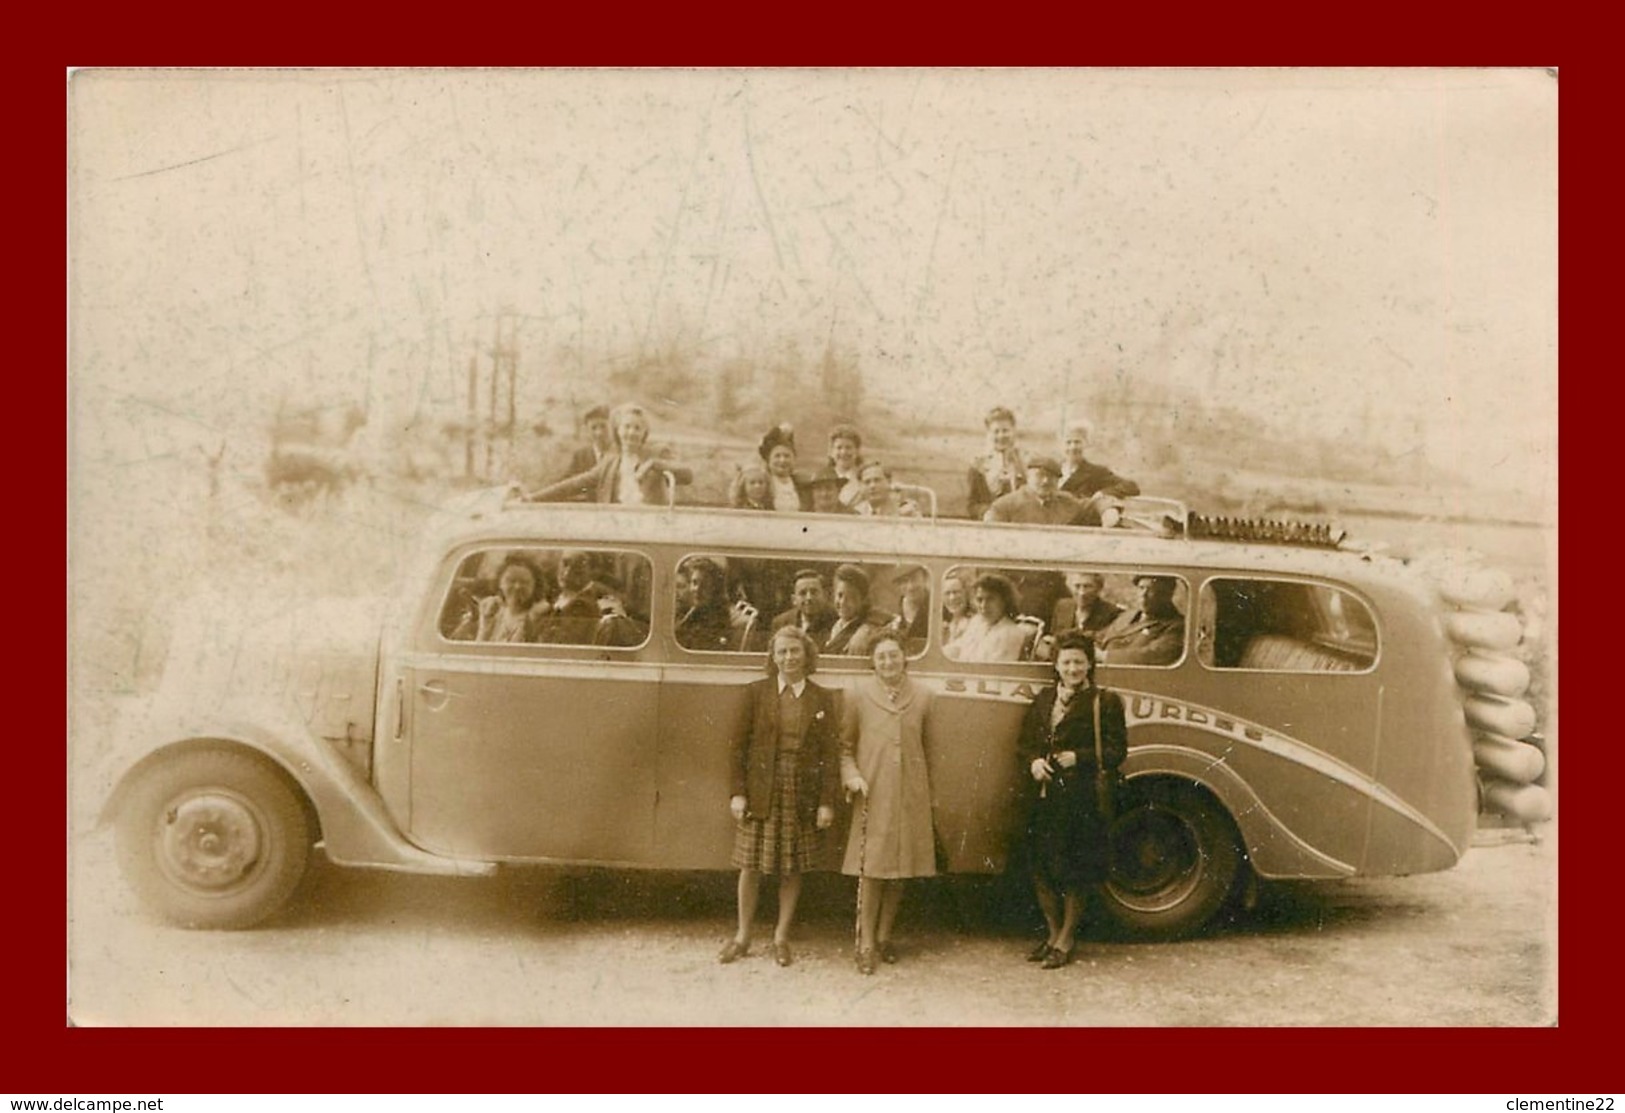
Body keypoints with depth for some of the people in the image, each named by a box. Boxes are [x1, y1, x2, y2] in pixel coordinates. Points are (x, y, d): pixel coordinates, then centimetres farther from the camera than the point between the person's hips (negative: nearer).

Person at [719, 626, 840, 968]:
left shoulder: (822, 699, 2)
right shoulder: (755, 692, 1)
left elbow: (830, 754, 1)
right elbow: (738, 745, 1)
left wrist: (827, 802, -5)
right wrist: (737, 792, -6)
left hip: (802, 795, 0)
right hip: (760, 792, 0)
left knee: (793, 868, 7)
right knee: (750, 865, 5)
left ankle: (781, 938, 22)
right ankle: (743, 937, 20)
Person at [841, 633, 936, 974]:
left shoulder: (922, 697, 5)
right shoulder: (858, 694, -2)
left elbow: (926, 746, 11)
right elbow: (845, 744, 4)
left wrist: (930, 792, 10)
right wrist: (852, 776, -11)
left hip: (910, 795, 3)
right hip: (873, 793, -3)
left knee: (900, 869, 8)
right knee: (872, 869, -5)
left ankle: (884, 936, 23)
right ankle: (866, 944, 4)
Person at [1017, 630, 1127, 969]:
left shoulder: (1105, 702, -2)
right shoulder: (1042, 700, 14)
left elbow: (1117, 750, -5)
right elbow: (1024, 743, 16)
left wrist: (1079, 757, -16)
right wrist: (1033, 762, -5)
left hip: (1083, 798, -5)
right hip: (1045, 795, 5)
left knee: (1074, 871, 2)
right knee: (1040, 866, 8)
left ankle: (1067, 938, 19)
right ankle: (1053, 932, 26)